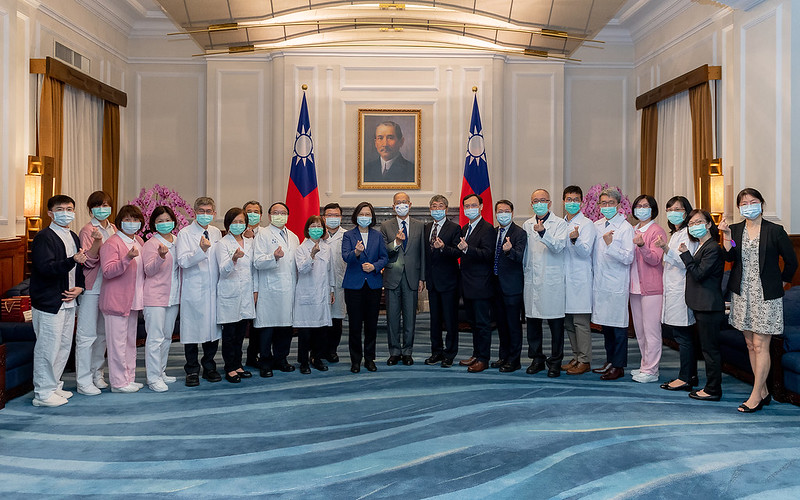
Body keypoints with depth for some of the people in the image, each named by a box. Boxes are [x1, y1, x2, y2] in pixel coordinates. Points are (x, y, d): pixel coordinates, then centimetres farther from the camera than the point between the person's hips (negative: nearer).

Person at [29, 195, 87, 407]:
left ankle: (54, 386, 27)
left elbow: (80, 266, 20)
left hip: (68, 302, 8)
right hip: (49, 303, -8)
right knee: (47, 348, -3)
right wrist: (72, 261, -35)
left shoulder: (73, 237, 15)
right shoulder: (43, 237, -11)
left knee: (64, 346, 14)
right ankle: (43, 393, 7)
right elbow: (45, 268, -23)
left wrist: (79, 287, 3)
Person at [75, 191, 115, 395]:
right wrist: (97, 241, -27)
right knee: (87, 335, -4)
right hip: (91, 288, -7)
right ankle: (83, 381, 1)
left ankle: (97, 375, 24)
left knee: (103, 333, 13)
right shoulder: (88, 230, -8)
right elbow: (89, 261, -15)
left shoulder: (113, 229, 12)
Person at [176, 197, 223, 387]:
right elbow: (183, 261, -16)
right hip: (193, 290, -4)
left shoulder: (217, 233, 12)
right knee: (192, 330, 1)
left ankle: (209, 367, 24)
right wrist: (201, 250, -29)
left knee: (213, 327, 9)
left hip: (213, 289, 5)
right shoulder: (185, 234, -4)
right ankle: (192, 370, 13)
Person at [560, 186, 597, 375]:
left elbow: (585, 251, -14)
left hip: (580, 280, -7)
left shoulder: (587, 224, -5)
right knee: (567, 322, 11)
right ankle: (576, 358, 21)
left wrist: (575, 239, -32)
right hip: (565, 279, 7)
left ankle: (585, 361, 3)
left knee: (581, 321, -5)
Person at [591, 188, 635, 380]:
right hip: (599, 283, 6)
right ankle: (610, 361, 27)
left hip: (617, 285, -6)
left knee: (618, 325, 0)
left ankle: (619, 366, 9)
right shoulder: (596, 226, 11)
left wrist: (611, 244, -24)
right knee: (605, 324, 15)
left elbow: (628, 258, -15)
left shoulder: (626, 228, -8)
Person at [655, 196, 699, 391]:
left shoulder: (687, 234, -11)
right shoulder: (676, 233, 19)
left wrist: (666, 249, -30)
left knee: (682, 335, -7)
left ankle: (685, 378, -2)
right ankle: (691, 374, 19)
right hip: (673, 289, 10)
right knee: (684, 335, 12)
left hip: (680, 290, -10)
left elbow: (684, 262, -21)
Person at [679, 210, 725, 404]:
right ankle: (711, 386, 24)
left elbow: (699, 274, -19)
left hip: (709, 306, -10)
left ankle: (713, 390, 5)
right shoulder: (701, 246, 16)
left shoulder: (713, 248, -15)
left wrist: (686, 255, -15)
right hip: (702, 305, 10)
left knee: (710, 348, -3)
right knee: (707, 347, 15)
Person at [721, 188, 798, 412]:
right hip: (742, 295, 5)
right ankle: (763, 392, 21)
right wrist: (727, 235, -19)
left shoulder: (775, 231, -5)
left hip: (766, 296, -4)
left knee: (760, 345, -5)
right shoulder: (735, 229, 6)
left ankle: (755, 396, 3)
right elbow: (730, 257, -9)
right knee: (750, 345, 10)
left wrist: (782, 283, 8)